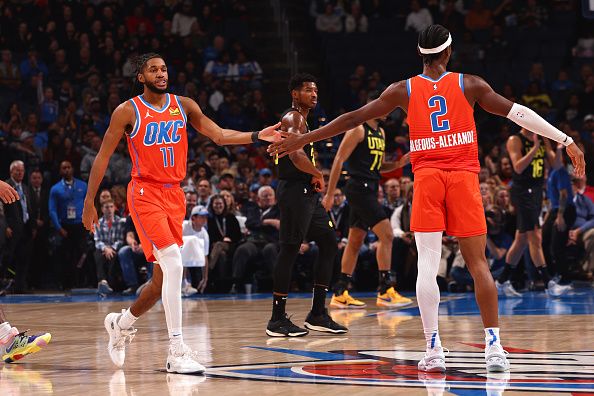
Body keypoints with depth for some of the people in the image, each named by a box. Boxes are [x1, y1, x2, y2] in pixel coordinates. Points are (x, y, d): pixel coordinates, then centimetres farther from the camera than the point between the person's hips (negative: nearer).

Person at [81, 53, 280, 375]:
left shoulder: (184, 106, 8)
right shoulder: (128, 111, -4)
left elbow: (219, 135, 4)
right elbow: (103, 156, -2)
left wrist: (256, 136, -11)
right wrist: (89, 202, -5)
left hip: (174, 193, 6)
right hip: (145, 193, -6)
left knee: (164, 277, 9)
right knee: (173, 264, -22)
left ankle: (122, 323, 37)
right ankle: (176, 351, -23)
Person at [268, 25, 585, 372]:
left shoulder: (403, 90, 7)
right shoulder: (470, 85, 5)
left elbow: (353, 119, 8)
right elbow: (516, 112, 4)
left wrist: (303, 139, 15)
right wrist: (567, 141, 7)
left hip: (427, 178, 0)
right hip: (464, 177, 0)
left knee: (428, 264, 0)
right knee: (478, 263, 1)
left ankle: (434, 350, -4)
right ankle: (494, 346, -6)